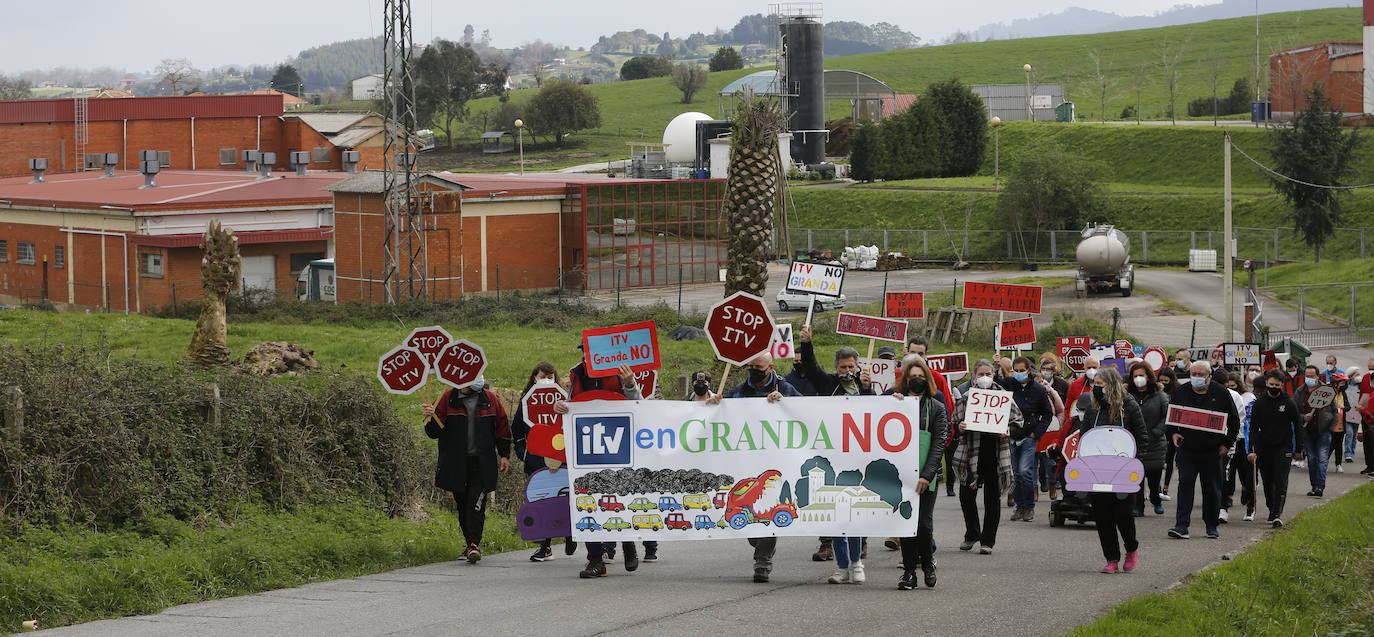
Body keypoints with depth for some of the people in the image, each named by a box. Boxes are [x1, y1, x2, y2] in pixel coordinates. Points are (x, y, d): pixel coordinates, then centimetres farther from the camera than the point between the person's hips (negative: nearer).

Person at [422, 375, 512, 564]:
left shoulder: (489, 399, 3)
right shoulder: (447, 398, 1)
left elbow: (502, 427, 14)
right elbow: (433, 432, 1)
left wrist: (504, 455, 10)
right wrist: (430, 418, -20)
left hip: (482, 463, -2)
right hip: (456, 463, 2)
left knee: (476, 503, -14)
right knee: (462, 504, 8)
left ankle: (474, 544, -17)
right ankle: (472, 544, 19)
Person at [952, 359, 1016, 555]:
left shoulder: (1002, 395, 3)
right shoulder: (966, 395, 5)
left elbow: (1017, 418, 8)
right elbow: (956, 420, 8)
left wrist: (1009, 430, -11)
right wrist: (959, 427, -14)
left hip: (995, 451, -1)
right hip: (971, 450, 1)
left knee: (992, 497, 2)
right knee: (966, 494, 4)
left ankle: (987, 541, 10)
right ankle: (972, 534, 27)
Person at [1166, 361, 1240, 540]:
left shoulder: (1221, 394, -1)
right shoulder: (1180, 393, 4)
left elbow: (1234, 421, 6)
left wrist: (1227, 443, 0)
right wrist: (1173, 434, -3)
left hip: (1212, 451, 0)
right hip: (1186, 450, 1)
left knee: (1212, 489, 6)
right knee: (1185, 484, -10)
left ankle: (1211, 527, 20)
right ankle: (1181, 526, -13)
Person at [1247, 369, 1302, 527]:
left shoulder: (1289, 403, -1)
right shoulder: (1259, 403, 1)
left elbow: (1298, 426, 6)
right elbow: (1253, 428, 0)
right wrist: (1252, 450, -8)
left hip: (1283, 448, -2)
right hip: (1264, 448, 2)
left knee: (1281, 481, -11)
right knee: (1267, 482, 9)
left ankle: (1277, 515, -16)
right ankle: (1272, 510, 27)